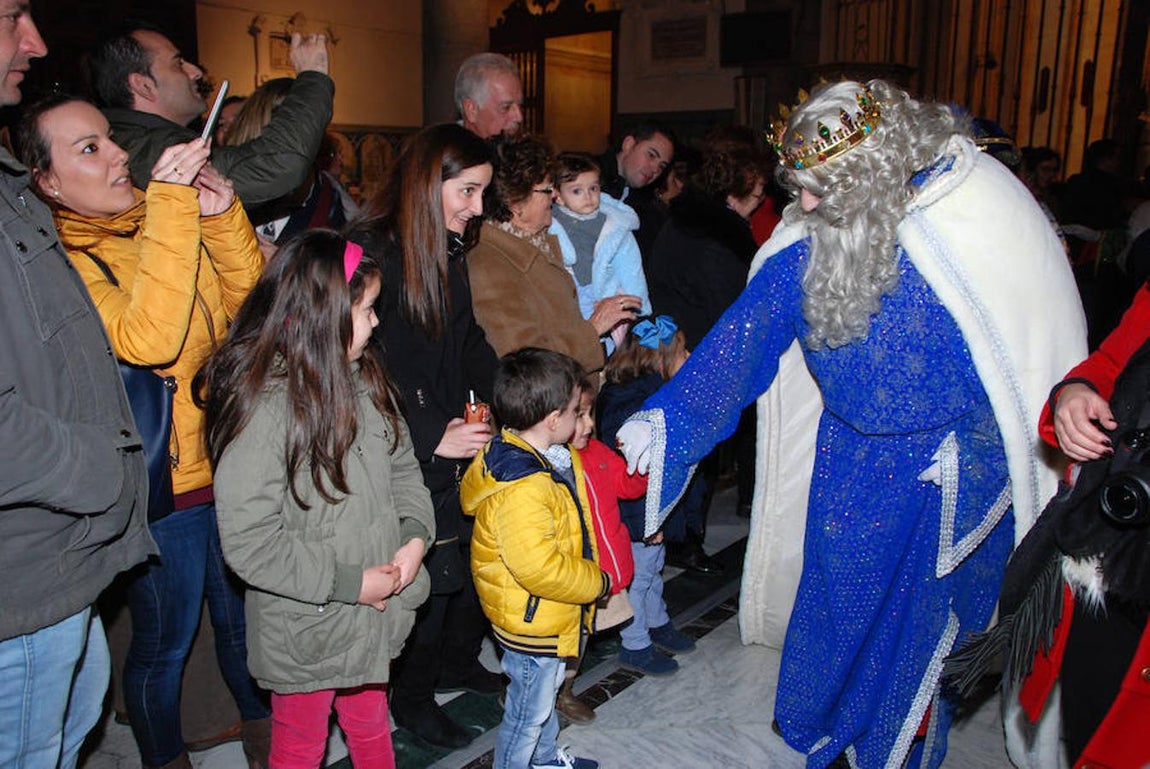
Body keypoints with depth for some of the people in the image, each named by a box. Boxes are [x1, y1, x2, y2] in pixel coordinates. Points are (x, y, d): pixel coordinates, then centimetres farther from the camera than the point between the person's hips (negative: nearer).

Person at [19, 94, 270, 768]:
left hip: (230, 462, 6)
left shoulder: (165, 217, 3)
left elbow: (249, 306, 1)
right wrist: (170, 208, -31)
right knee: (165, 644, 15)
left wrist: (222, 217, -13)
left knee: (244, 614, 23)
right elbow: (146, 340, -32)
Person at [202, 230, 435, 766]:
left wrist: (415, 534, -9)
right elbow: (248, 543, -25)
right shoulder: (262, 409, -25)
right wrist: (350, 583, -21)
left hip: (376, 613, 6)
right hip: (306, 632, -6)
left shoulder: (363, 379, -2)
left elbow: (403, 465, 8)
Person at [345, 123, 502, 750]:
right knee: (432, 571, 2)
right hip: (408, 458, -7)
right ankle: (412, 695, 27)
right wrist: (432, 437, -19)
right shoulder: (371, 253, -17)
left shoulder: (449, 252, 9)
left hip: (461, 441, 8)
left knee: (476, 552, 12)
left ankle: (457, 660, 38)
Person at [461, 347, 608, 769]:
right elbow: (539, 568, -37)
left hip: (548, 617, 10)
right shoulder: (522, 489, -35)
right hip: (532, 622, -10)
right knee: (528, 712, 12)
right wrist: (598, 581, -21)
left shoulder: (511, 454, -3)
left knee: (545, 693, 31)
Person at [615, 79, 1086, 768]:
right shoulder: (816, 234, -9)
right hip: (850, 447, 4)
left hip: (938, 463, -4)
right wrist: (667, 416, -6)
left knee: (915, 608, 9)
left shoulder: (976, 228, -23)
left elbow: (1022, 353, -15)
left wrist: (969, 454, -16)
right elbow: (748, 326, -5)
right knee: (834, 585, 16)